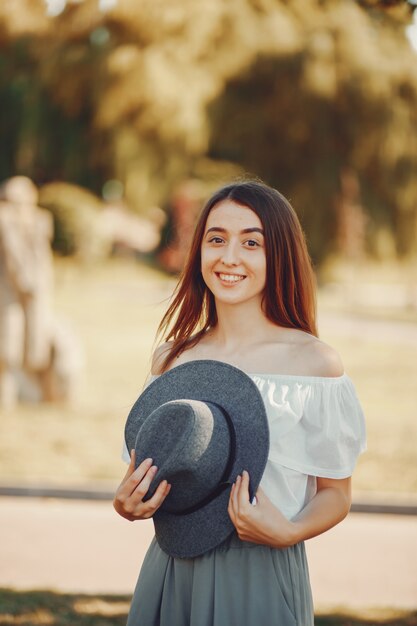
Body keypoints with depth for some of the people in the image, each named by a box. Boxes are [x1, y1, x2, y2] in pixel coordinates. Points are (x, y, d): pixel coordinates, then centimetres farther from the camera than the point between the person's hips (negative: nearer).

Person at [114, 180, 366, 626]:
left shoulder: (314, 362, -8)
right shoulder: (169, 358, 4)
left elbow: (335, 493, -2)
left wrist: (288, 532, -19)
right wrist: (127, 503, -5)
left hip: (262, 576, -3)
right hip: (171, 569, 4)